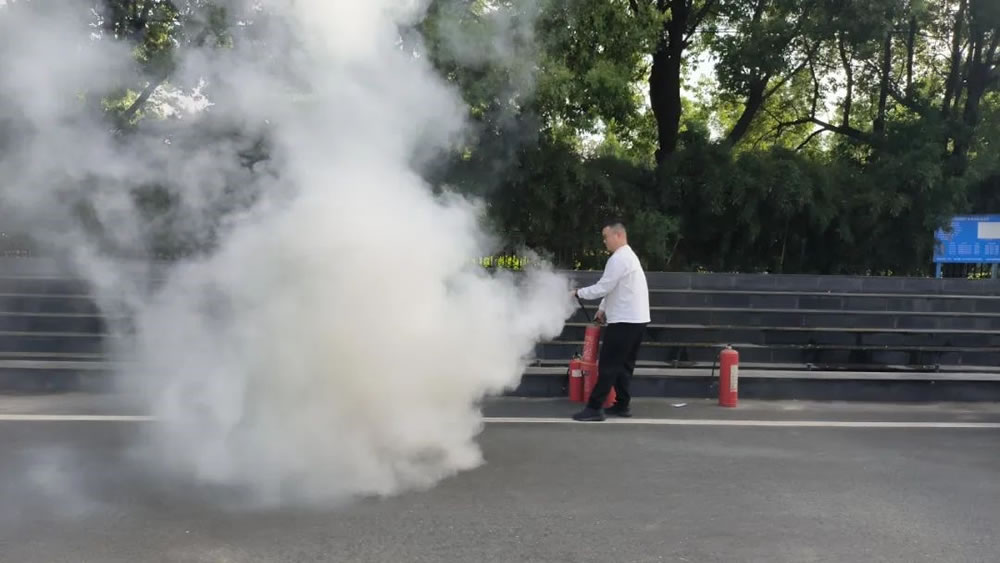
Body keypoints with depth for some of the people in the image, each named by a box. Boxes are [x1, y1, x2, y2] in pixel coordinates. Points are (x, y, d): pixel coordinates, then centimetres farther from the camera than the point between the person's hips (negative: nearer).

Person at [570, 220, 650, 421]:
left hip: (624, 321, -10)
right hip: (635, 319, 10)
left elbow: (603, 288, -19)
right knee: (624, 364, 15)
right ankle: (622, 405, 19)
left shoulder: (618, 259, -16)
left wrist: (578, 293, -6)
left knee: (608, 366, -8)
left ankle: (594, 408, -7)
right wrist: (603, 309, 18)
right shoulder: (628, 256, 19)